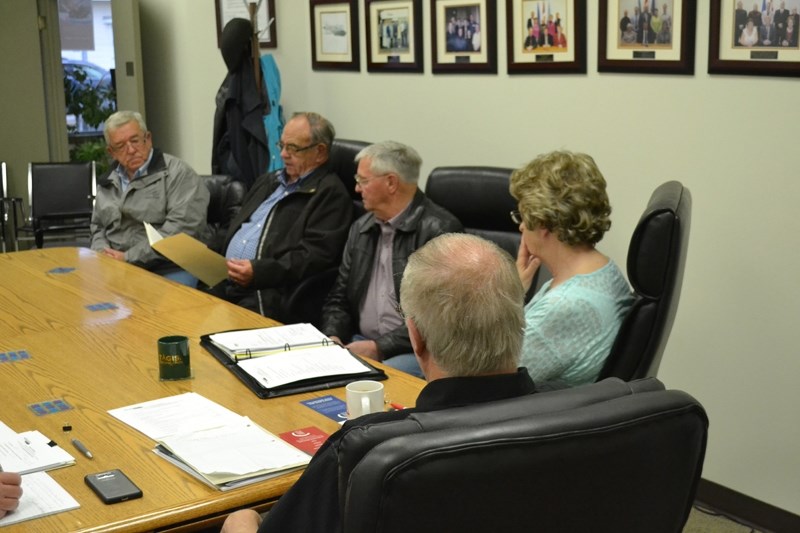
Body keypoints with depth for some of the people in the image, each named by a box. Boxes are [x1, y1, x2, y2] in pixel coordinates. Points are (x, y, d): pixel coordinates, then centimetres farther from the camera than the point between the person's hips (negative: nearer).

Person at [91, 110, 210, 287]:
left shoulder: (177, 173, -4)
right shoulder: (108, 183, 18)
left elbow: (179, 229, -16)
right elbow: (98, 227, 28)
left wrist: (128, 257, -16)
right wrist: (103, 255, 4)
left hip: (169, 269, -6)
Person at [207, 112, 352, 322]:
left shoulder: (330, 194, -2)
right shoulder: (268, 182, 25)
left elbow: (315, 256, -13)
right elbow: (233, 229, 28)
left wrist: (259, 271, -21)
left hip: (271, 293, -7)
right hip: (222, 282, 7)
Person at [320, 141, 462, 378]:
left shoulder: (439, 230, -10)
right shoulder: (361, 228, 14)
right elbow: (339, 298, 18)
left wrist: (380, 347, -18)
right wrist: (333, 337, -3)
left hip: (416, 350, -7)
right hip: (362, 342, 7)